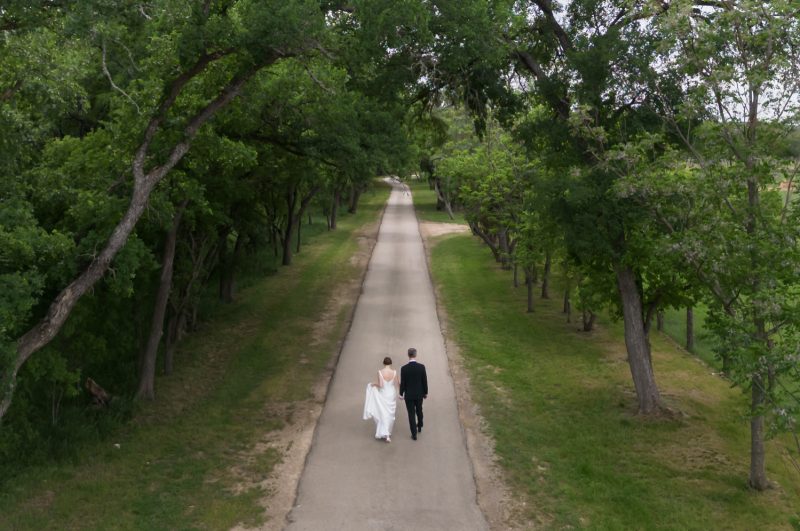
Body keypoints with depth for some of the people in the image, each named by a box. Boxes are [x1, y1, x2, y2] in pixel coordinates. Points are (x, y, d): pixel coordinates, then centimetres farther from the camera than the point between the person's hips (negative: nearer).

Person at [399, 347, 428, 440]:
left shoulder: (404, 368, -17)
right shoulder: (421, 367, -13)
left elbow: (402, 383, -10)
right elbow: (425, 381, -6)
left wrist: (401, 394, 5)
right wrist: (425, 392, 8)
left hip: (409, 395, -2)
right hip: (419, 394, 2)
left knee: (411, 414, 6)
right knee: (419, 411, 25)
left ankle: (414, 434, 9)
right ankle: (419, 427, 44)